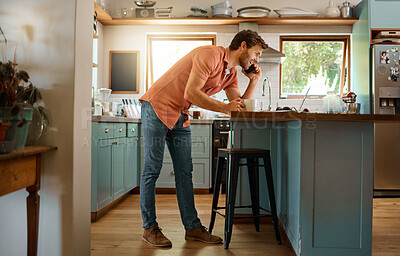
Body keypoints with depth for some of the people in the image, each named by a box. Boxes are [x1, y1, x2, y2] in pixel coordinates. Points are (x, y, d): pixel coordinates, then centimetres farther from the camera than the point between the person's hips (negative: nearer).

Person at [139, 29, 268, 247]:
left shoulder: (231, 73, 10)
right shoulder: (210, 54, -18)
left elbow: (240, 106, 9)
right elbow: (191, 93, -26)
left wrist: (254, 80, 1)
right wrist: (225, 107, -21)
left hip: (181, 116, 9)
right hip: (157, 107, -8)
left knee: (184, 172, 6)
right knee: (152, 168, -3)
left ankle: (192, 227, 11)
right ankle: (149, 228, 7)